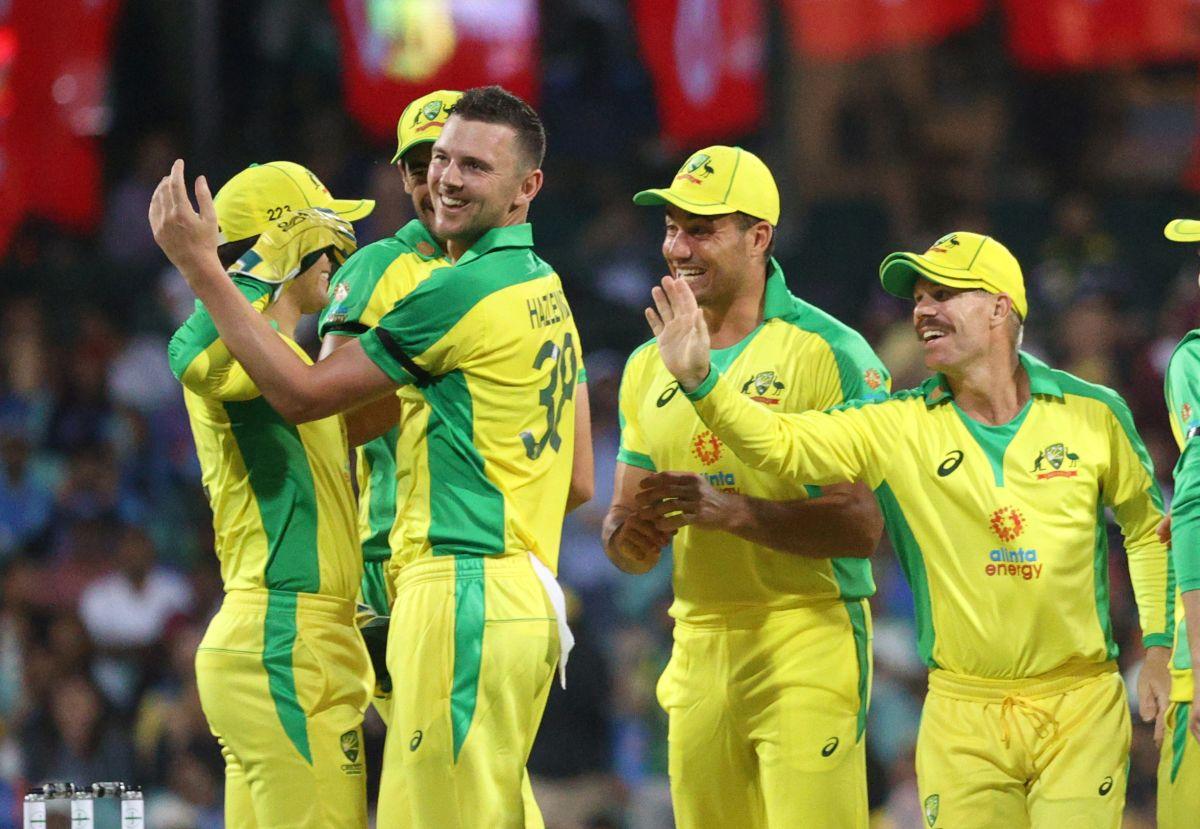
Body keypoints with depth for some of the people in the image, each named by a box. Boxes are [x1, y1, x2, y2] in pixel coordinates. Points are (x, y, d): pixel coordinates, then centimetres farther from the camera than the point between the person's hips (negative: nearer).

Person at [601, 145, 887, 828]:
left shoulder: (829, 354, -7)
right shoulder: (651, 367, 14)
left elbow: (864, 526, -15)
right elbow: (623, 525, 18)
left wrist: (730, 511, -25)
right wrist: (632, 534, -7)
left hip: (807, 639, -6)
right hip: (698, 640, 6)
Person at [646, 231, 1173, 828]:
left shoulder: (1092, 415, 0)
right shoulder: (897, 428, 0)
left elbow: (1147, 530, 14)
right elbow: (783, 445, -11)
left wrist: (1158, 650, 7)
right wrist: (699, 380, -27)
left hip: (1081, 709, -1)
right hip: (963, 713, 1)